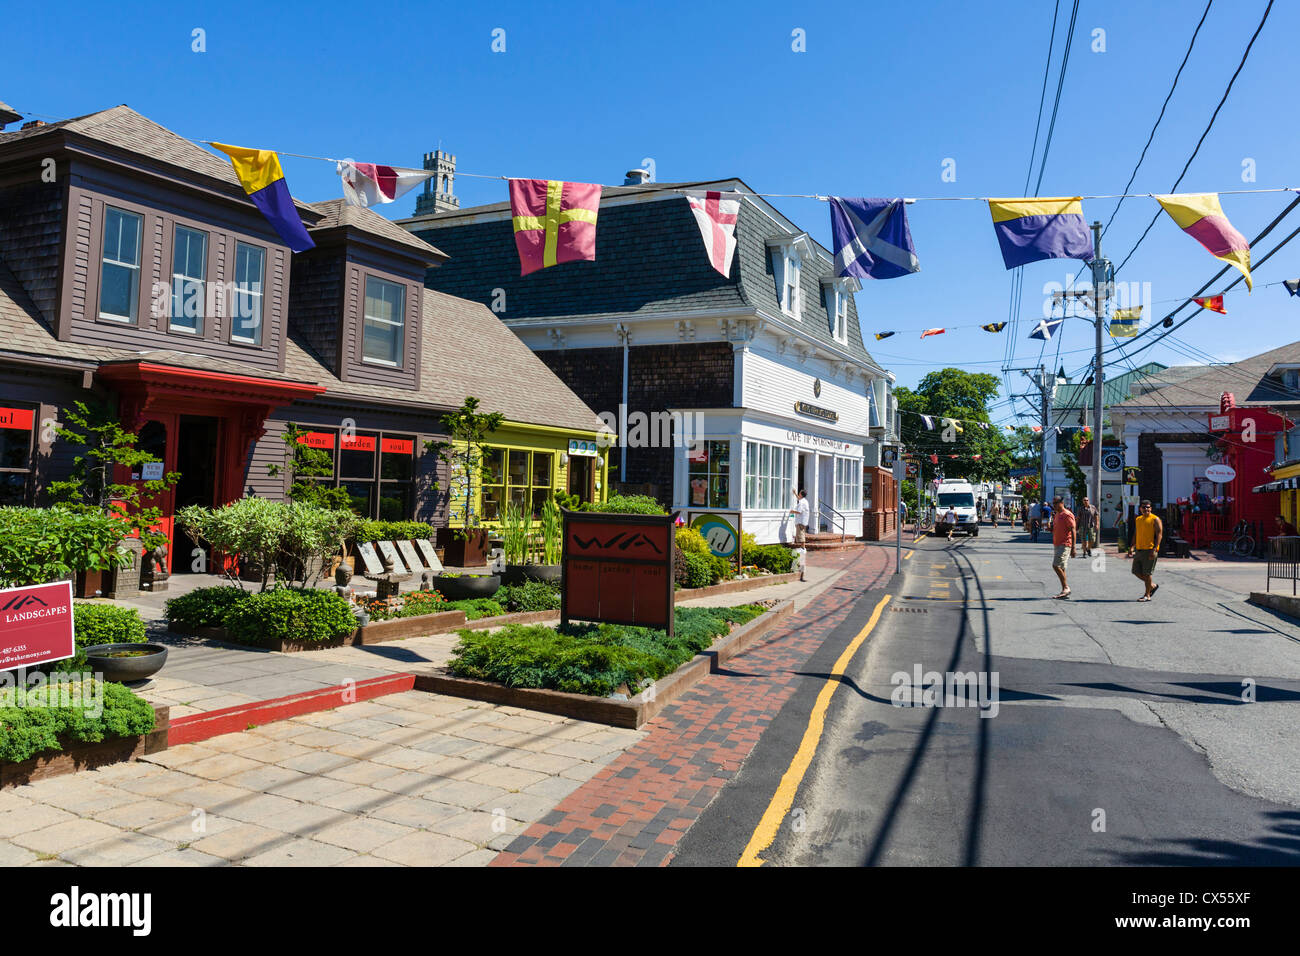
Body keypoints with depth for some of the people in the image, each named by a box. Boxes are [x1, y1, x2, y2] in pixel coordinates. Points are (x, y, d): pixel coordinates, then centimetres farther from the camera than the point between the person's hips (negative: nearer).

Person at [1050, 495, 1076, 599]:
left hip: (1064, 545, -10)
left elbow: (1073, 531, -16)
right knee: (1060, 568, 9)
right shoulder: (1057, 514, 16)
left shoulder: (1067, 515, -12)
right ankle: (1065, 591, 14)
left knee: (1056, 566, -16)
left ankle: (1066, 588, -6)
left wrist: (1073, 548, -19)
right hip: (1057, 544, 10)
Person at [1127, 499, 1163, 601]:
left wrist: (1154, 549, -20)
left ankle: (1147, 595, 3)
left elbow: (1159, 535, -12)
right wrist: (1132, 547, 10)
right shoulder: (1138, 519, 15)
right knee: (1136, 572, 7)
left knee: (1147, 573, -5)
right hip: (1139, 549, 7)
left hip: (1150, 550, -7)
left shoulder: (1155, 520, -6)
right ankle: (1153, 586, 27)